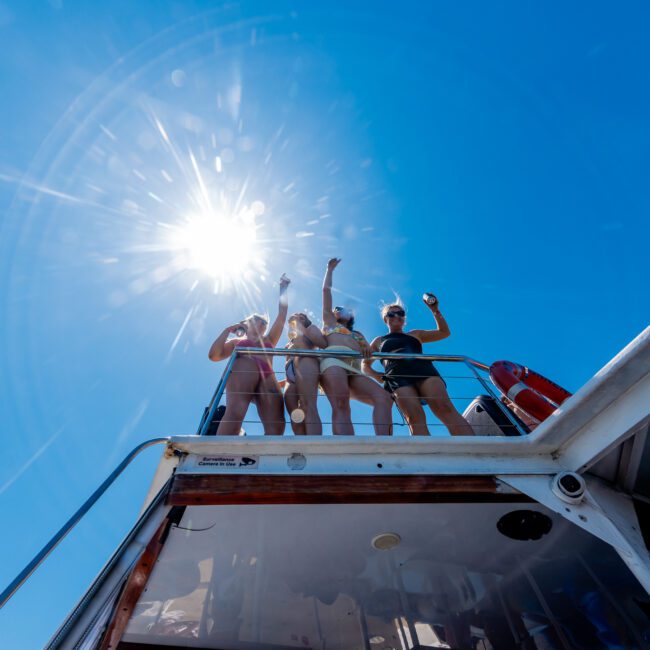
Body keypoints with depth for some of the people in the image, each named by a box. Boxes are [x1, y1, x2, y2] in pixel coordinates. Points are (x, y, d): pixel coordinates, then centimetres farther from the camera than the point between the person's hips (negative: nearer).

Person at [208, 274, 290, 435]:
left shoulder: (269, 340, 40)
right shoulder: (237, 342, 34)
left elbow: (282, 314, 39)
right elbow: (214, 355, 17)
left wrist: (283, 288, 42)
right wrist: (228, 330, 20)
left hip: (267, 376, 3)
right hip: (244, 369, -2)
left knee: (276, 425, -23)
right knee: (235, 411, -32)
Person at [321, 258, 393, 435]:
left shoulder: (358, 334, 41)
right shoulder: (329, 321, 32)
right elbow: (326, 290, 30)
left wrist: (368, 351, 2)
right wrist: (330, 269, 41)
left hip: (354, 369, 4)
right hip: (333, 361, -4)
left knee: (383, 399, -23)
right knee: (341, 406, -30)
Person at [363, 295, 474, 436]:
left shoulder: (415, 334, 37)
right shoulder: (379, 341, 33)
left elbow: (444, 332, 37)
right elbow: (365, 365, 30)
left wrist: (435, 310, 26)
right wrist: (377, 376, 8)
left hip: (423, 369, 2)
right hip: (398, 376, -1)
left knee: (446, 409, -26)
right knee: (415, 418, -28)